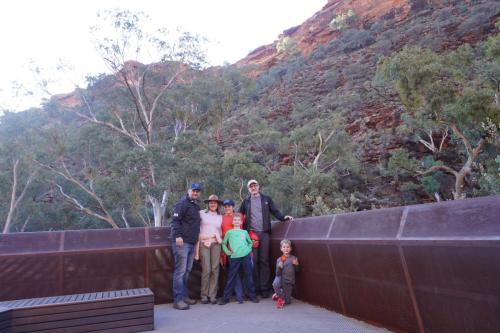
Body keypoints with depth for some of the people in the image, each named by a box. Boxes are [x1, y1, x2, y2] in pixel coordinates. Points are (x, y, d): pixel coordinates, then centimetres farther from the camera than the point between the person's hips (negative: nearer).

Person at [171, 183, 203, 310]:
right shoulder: (182, 203, -7)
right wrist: (178, 236, -25)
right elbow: (175, 220, -16)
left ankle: (184, 296, 22)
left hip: (192, 242, 9)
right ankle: (178, 300, -3)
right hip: (182, 242, -9)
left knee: (187, 270, 13)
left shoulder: (196, 206, 20)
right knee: (180, 270, -7)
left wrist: (197, 238, 23)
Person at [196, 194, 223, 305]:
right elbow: (197, 228, 3)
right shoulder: (202, 213, 7)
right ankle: (204, 295, 6)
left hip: (216, 244, 3)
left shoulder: (220, 217, 17)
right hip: (203, 243, -3)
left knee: (215, 269, -2)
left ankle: (212, 295, 8)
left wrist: (218, 236, -1)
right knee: (206, 270, -9)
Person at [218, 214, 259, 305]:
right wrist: (227, 252, 0)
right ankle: (226, 297, 8)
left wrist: (249, 249, 8)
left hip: (246, 256, 1)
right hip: (234, 257, -1)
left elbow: (250, 242, 23)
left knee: (248, 277, 6)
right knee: (231, 278, 1)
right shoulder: (229, 232, 9)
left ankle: (252, 296, 16)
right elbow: (223, 243, 13)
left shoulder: (244, 232, 14)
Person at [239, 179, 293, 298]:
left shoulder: (266, 199, 10)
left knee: (264, 261, 1)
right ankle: (255, 287, 9)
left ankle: (264, 288, 5)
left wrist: (283, 217, -9)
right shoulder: (246, 201, 11)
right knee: (253, 261, 1)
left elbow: (275, 211, 8)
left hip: (264, 233, 0)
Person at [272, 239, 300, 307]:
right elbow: (277, 274, -5)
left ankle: (279, 294, 39)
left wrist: (296, 265, -15)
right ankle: (281, 297, -5)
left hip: (289, 282, 1)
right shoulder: (279, 260, -4)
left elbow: (297, 271, 5)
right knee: (275, 284, -37)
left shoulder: (293, 258, -3)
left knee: (287, 302, 5)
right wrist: (279, 267, -24)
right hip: (281, 279, -1)